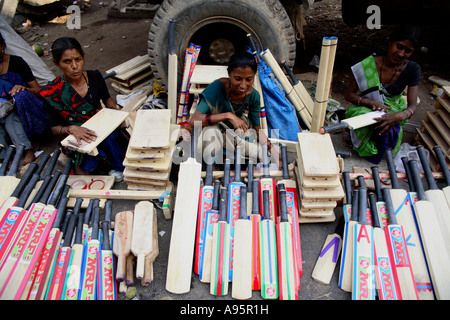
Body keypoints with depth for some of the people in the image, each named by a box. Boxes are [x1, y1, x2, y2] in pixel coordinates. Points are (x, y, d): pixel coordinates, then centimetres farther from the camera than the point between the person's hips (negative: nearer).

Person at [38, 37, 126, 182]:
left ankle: (118, 168, -6)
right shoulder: (52, 92, -12)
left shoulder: (95, 76, -3)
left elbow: (107, 99, 16)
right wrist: (71, 129, -29)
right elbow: (55, 128, -7)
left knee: (111, 136, -32)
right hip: (74, 138, -3)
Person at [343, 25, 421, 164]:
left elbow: (412, 105, -17)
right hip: (366, 108, -1)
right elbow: (348, 94, -14)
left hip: (392, 110, 2)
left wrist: (400, 115, -42)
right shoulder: (369, 64, -16)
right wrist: (372, 103, -32)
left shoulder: (412, 69, -12)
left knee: (387, 127, -33)